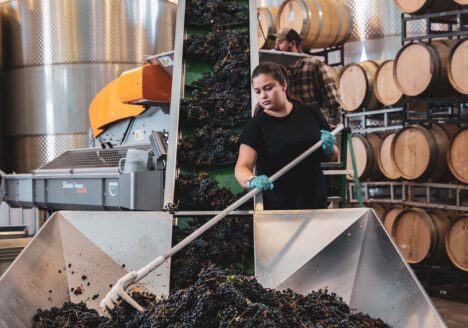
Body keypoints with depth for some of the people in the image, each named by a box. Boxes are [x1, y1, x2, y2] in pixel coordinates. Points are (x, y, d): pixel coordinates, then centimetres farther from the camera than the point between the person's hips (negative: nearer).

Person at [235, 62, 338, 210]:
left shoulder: (310, 114, 1)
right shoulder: (256, 126, -9)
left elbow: (333, 156, 13)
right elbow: (242, 167, -20)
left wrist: (329, 147, -10)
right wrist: (252, 181, -41)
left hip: (316, 203, 3)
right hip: (277, 210, -3)